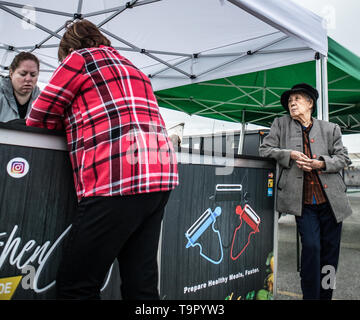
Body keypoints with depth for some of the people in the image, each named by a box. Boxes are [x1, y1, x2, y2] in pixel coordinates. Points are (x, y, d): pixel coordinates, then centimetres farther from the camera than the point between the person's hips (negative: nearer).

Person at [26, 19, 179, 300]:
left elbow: (37, 120, 9)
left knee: (74, 286, 2)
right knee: (141, 285, 11)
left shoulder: (80, 58, 8)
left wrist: (68, 122, 28)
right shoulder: (133, 69, 31)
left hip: (118, 179, -8)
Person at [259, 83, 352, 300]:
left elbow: (343, 158, 7)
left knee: (330, 251, 9)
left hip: (331, 200, 2)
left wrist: (320, 163, -12)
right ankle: (310, 295, 7)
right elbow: (265, 149, 3)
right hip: (304, 202, -2)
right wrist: (291, 154, -12)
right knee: (311, 247, -10)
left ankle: (326, 294, 26)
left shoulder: (330, 128, 10)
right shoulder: (281, 124, 8)